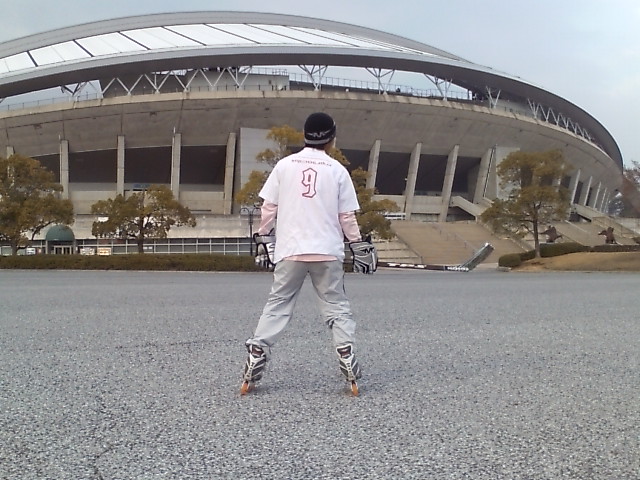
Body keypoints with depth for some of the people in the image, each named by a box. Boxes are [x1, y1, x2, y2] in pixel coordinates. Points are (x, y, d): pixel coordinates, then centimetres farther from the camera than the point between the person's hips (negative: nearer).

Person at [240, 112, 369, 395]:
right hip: (327, 252, 0)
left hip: (290, 250, 1)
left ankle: (256, 358, 3)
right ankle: (347, 359, 4)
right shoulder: (337, 170, 2)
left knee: (277, 306, 8)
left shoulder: (284, 165, 3)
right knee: (336, 306, 10)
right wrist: (357, 243, 15)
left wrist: (262, 236, 17)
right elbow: (346, 215, 3)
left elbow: (269, 207, 4)